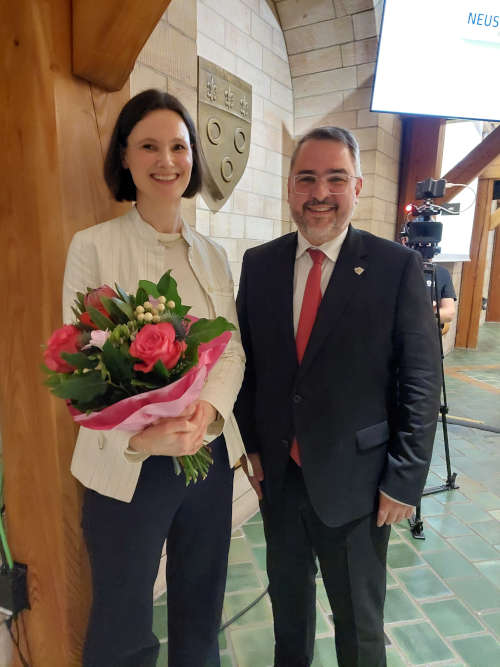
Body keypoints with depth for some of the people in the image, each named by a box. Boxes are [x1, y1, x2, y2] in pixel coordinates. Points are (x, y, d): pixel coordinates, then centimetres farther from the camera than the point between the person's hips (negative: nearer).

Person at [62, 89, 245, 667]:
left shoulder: (211, 253, 5)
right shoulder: (92, 246, -8)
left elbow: (233, 347, 1)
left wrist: (207, 410, -19)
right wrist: (140, 435, -28)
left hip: (210, 455, 4)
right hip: (128, 465, -4)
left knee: (200, 609, 25)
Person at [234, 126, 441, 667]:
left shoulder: (397, 266, -12)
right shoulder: (259, 263, -1)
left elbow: (420, 382, -10)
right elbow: (246, 360, 3)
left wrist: (404, 480, -9)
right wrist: (251, 445, 3)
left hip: (355, 478, -3)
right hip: (276, 472, 4)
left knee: (359, 618, 19)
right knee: (287, 591, 27)